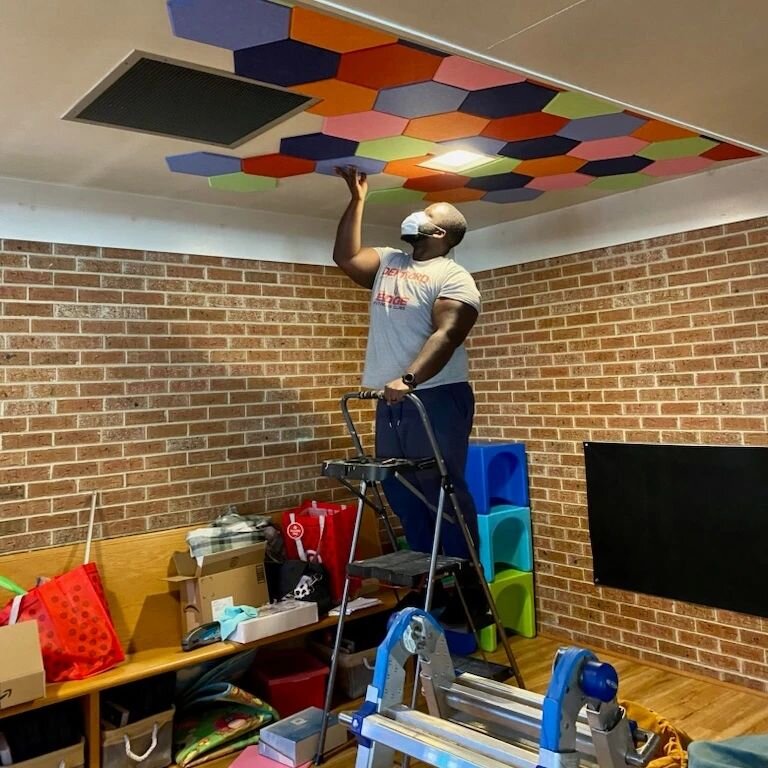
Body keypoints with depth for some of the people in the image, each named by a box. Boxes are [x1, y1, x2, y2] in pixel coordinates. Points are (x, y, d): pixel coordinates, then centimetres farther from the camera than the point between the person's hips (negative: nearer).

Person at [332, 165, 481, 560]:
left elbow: (446, 336, -18)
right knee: (400, 492, 11)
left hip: (436, 398, -7)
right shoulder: (387, 262, 18)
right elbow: (345, 256, 13)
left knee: (442, 490, -5)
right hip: (390, 402, 8)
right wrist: (357, 198, 14)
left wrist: (408, 379, -31)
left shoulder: (453, 277, -6)